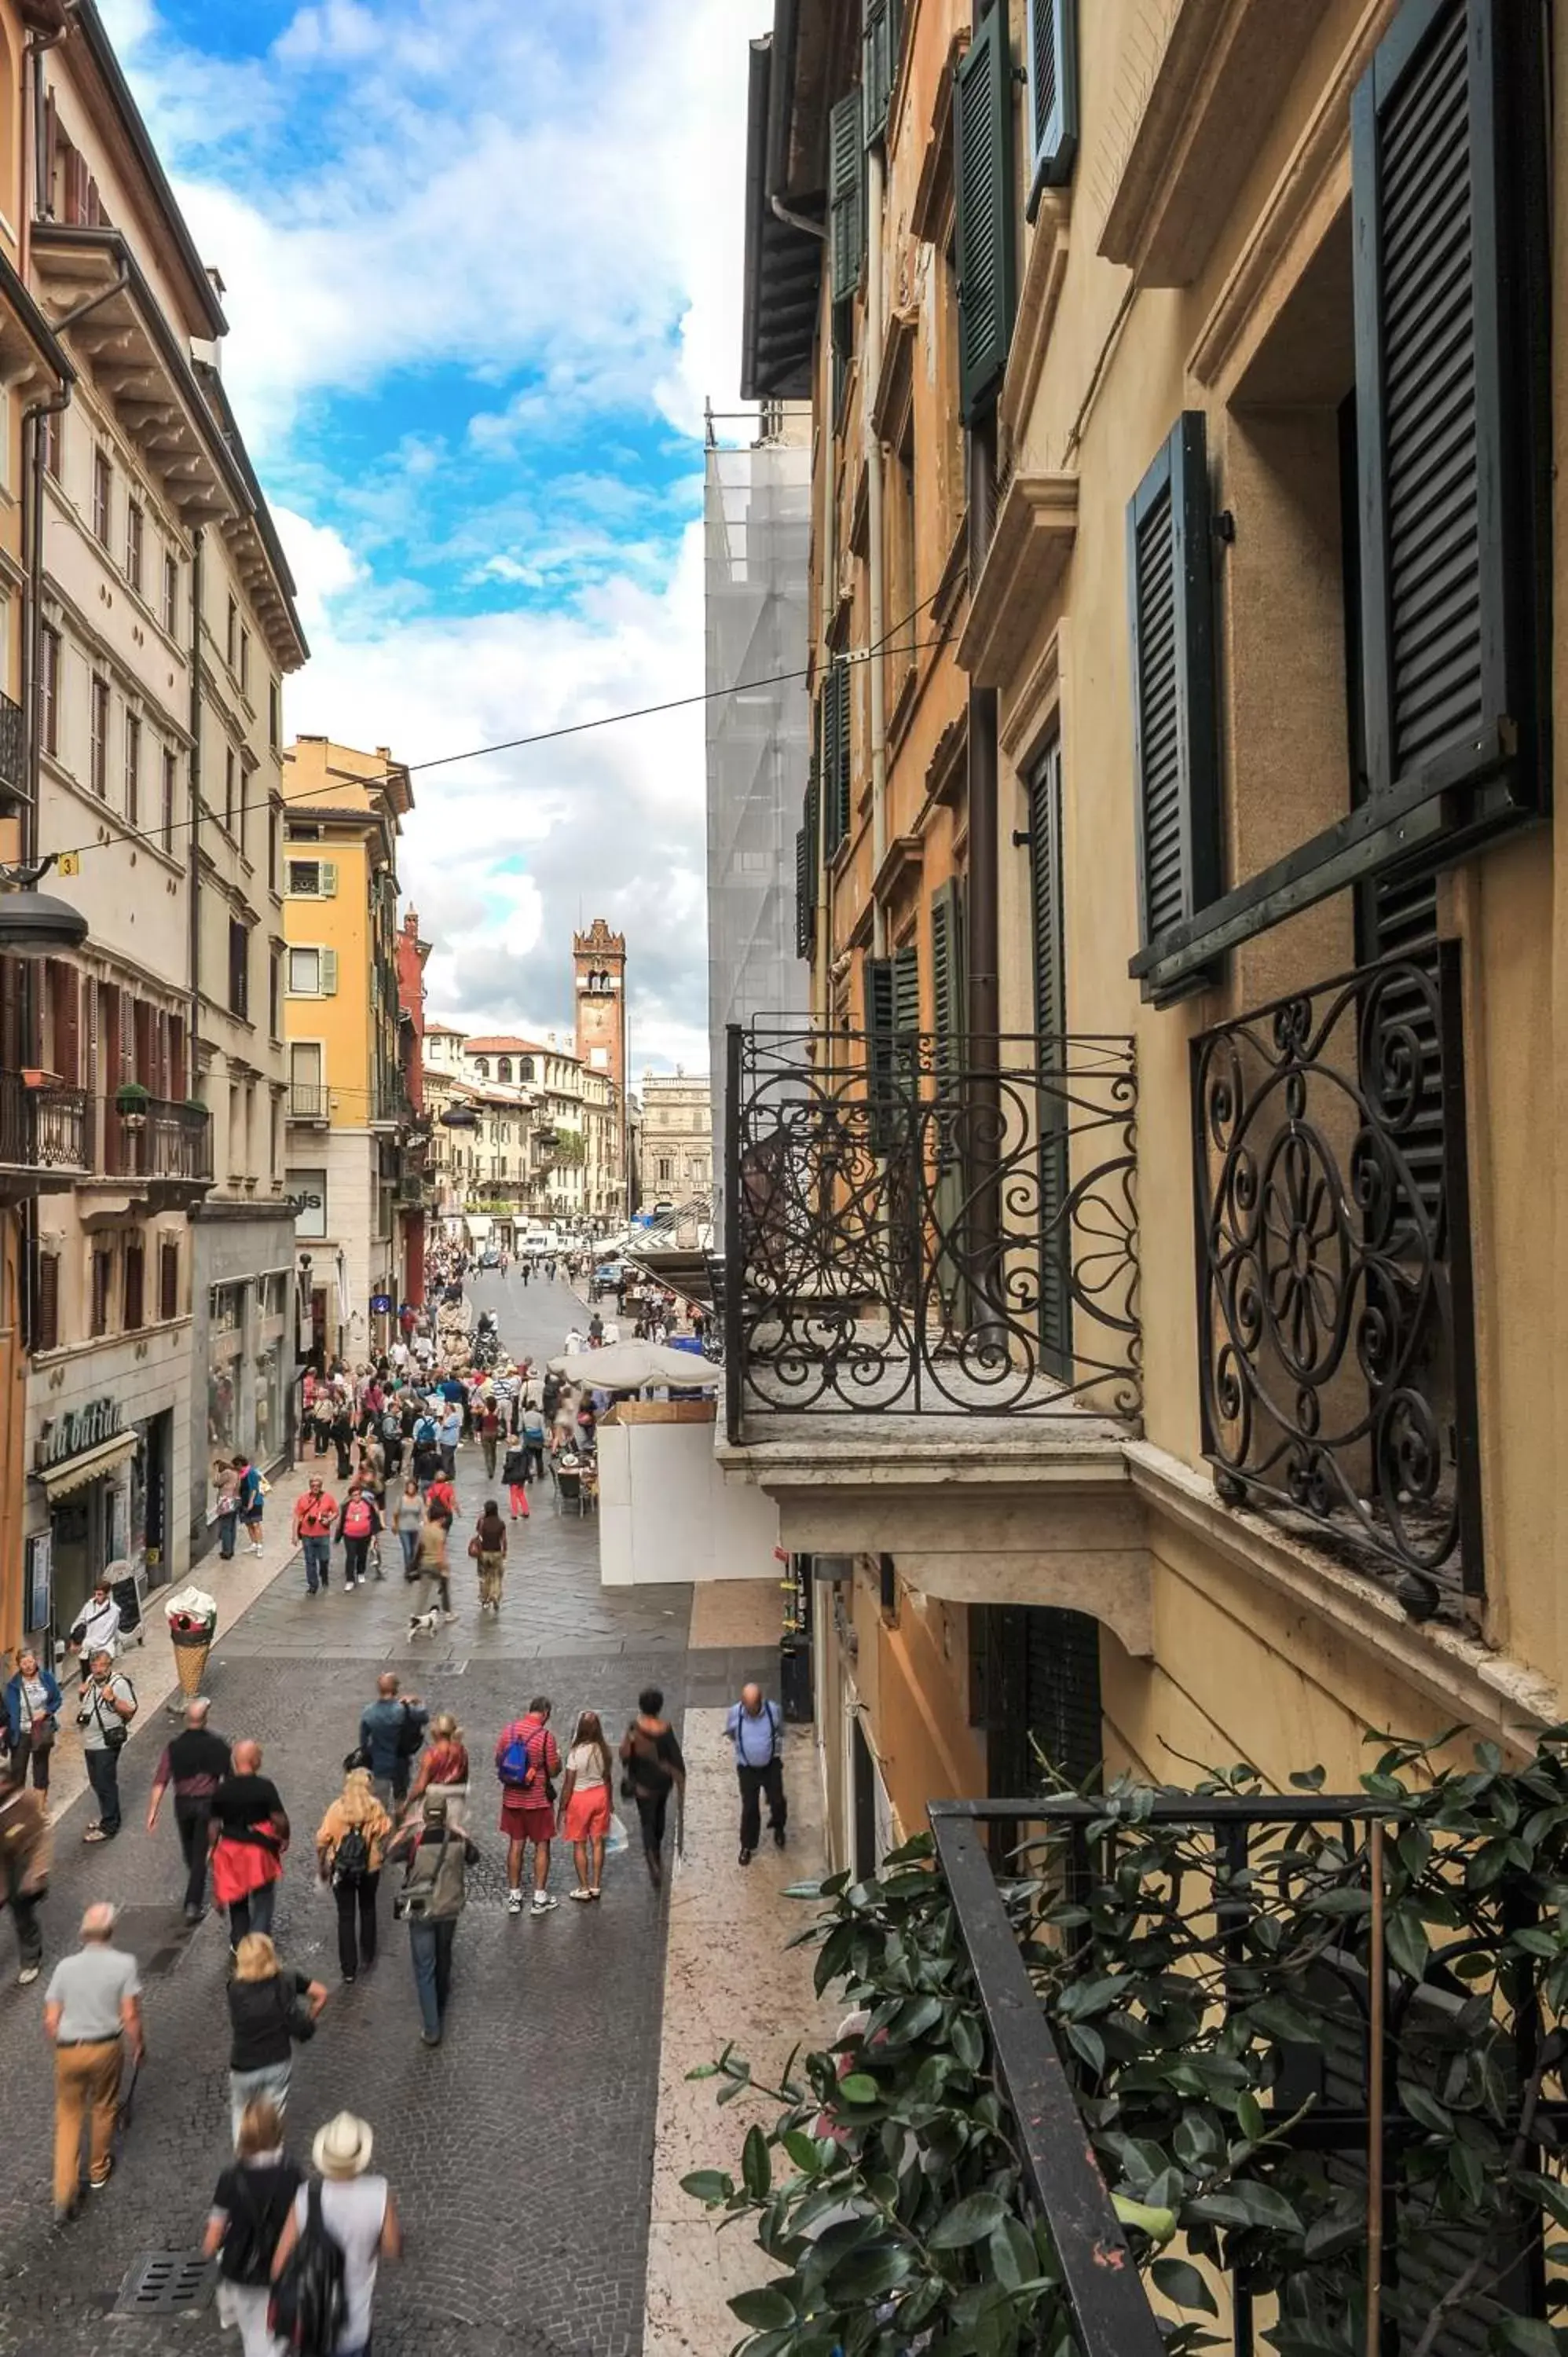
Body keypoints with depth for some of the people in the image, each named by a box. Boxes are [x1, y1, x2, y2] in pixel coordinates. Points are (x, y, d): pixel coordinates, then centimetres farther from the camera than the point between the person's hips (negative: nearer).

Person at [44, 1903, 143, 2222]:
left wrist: (58, 2047, 17)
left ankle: (64, 2193, 10)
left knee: (68, 2115, 16)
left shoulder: (65, 1966, -5)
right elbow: (130, 2017, -13)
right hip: (106, 2047, -1)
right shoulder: (124, 1964, -13)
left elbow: (51, 2021, -2)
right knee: (103, 2108, 22)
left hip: (68, 2049, 1)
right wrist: (139, 2046, 4)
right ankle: (98, 2170, 40)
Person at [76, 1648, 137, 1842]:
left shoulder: (120, 1683, -17)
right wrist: (82, 1695, 0)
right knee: (96, 1782, 19)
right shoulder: (91, 1681, 6)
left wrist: (112, 1699, -31)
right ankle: (107, 1815, 36)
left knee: (105, 1783, -1)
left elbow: (130, 1711, -17)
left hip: (107, 1742, -8)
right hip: (90, 1741, 8)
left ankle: (108, 1827, 9)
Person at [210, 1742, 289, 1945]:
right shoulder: (265, 1787, -17)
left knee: (237, 1897, 23)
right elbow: (279, 1819, -16)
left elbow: (214, 1826, 1)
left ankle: (239, 1942, 32)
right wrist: (284, 1837, 2)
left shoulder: (222, 1791, -5)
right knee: (263, 1898, 11)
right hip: (260, 1852, -4)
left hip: (230, 1850, 4)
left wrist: (214, 1849, 15)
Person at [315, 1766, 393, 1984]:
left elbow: (322, 1840, -12)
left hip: (342, 1870, -1)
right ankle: (368, 1955, 37)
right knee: (368, 1910, 24)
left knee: (346, 1916, 11)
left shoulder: (337, 1808, -13)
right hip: (369, 1868, 1)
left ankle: (349, 1968, 13)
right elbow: (385, 1834, -15)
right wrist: (380, 1854, 4)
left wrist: (322, 1868, 2)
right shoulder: (375, 1808, -14)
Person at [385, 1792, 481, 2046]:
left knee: (424, 1970, 6)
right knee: (443, 1960, 25)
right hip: (449, 1910, 3)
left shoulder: (414, 1840, -21)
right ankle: (440, 2012, 45)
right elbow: (474, 1858, 8)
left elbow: (389, 1856, -6)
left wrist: (405, 1829, 1)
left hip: (421, 1913, -3)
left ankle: (432, 2029, 4)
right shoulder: (458, 1838, -10)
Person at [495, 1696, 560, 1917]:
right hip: (538, 1799, -4)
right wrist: (557, 1756, 7)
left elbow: (498, 1761, 7)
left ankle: (514, 1896, 20)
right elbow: (554, 1771, -12)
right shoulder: (545, 1736, -17)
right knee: (542, 1846, 9)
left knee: (516, 1845, 14)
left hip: (512, 1798, 4)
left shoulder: (508, 1730, -3)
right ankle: (539, 1898, 13)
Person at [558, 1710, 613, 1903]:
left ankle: (584, 1888, 17)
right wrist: (609, 1801, 17)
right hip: (600, 1795, 4)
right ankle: (595, 1886, 22)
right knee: (597, 1842, 13)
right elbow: (607, 1778, 4)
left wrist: (562, 1808, -4)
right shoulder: (604, 1750, -7)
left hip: (580, 1798, -4)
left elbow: (568, 1784, -16)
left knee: (579, 1845, 10)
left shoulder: (575, 1753, -21)